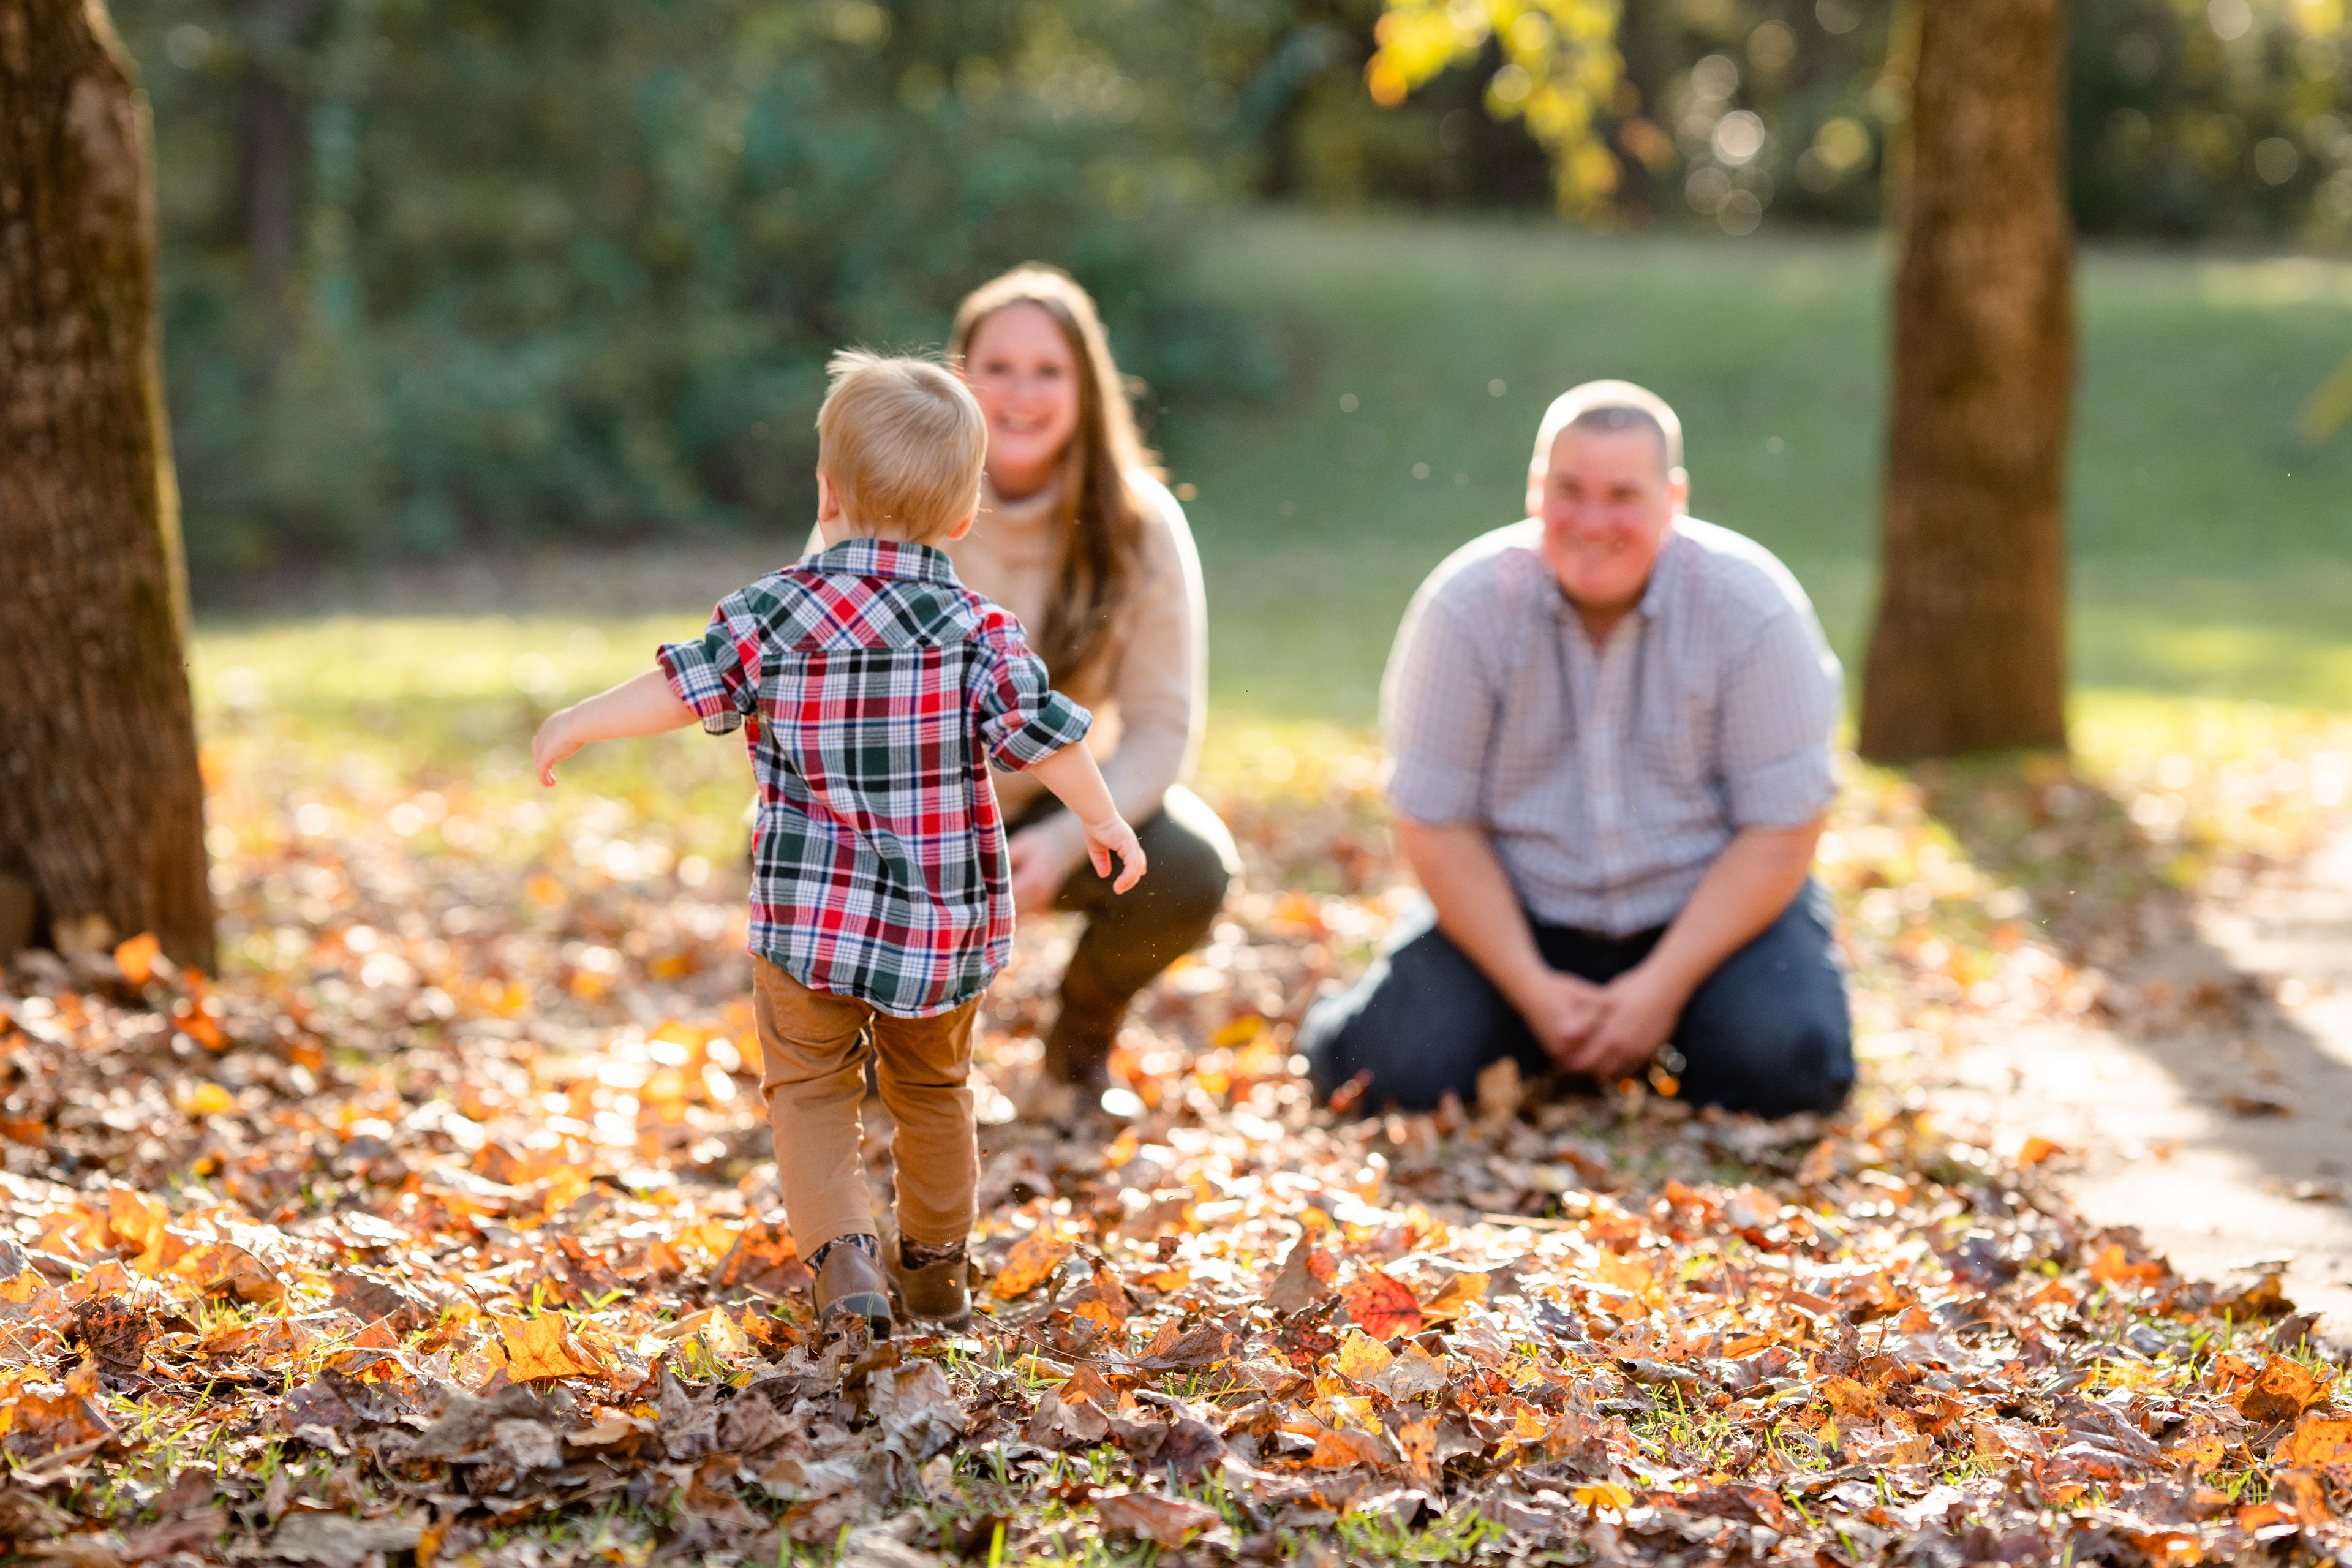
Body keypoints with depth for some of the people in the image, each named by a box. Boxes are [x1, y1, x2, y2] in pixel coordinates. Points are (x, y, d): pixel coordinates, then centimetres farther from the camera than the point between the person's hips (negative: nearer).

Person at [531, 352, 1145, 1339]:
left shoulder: (777, 611, -8)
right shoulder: (975, 627, -5)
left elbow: (688, 688, -8)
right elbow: (1038, 728, -5)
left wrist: (576, 726, 5)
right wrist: (1103, 821, 10)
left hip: (813, 916, -2)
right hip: (948, 922, 2)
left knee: (809, 1086, 8)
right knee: (933, 1087, 22)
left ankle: (841, 1251, -13)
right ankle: (935, 1263, 33)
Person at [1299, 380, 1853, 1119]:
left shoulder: (1754, 608, -15)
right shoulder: (1464, 606, -13)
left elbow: (1780, 833, -12)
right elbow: (1434, 824, -8)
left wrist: (1661, 989, -20)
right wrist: (1531, 990, -17)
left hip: (1705, 910, -1)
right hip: (1517, 915, 1)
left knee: (1786, 1067, -27)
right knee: (1386, 1066, -20)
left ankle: (1673, 1025, 8)